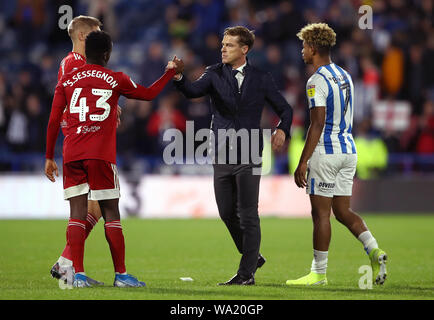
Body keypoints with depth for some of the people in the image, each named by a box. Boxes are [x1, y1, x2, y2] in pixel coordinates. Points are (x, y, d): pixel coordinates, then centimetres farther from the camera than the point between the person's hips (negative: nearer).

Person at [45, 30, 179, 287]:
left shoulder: (67, 80, 9)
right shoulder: (116, 80, 4)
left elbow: (53, 121, 7)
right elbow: (149, 94, 20)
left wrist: (49, 157, 14)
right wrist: (170, 73, 36)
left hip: (72, 155, 2)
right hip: (101, 155, -2)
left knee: (77, 213, 2)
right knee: (111, 213, 4)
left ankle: (77, 274, -5)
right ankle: (121, 274, 7)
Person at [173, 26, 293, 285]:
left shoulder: (261, 79, 3)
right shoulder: (215, 74, 5)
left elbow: (285, 109, 11)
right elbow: (193, 91, -14)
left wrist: (282, 130, -9)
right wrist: (178, 78, -35)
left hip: (249, 155, -3)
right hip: (222, 154, 3)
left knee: (247, 215, -5)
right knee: (227, 213, 8)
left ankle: (247, 273, 0)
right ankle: (253, 256, 29)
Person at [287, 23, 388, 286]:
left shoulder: (317, 81, -13)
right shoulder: (345, 76, 14)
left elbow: (318, 124, -19)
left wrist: (302, 162, -19)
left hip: (326, 152, -8)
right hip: (349, 149, 8)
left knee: (321, 213, -1)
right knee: (342, 210, 12)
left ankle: (319, 272, 4)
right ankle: (374, 250, -7)